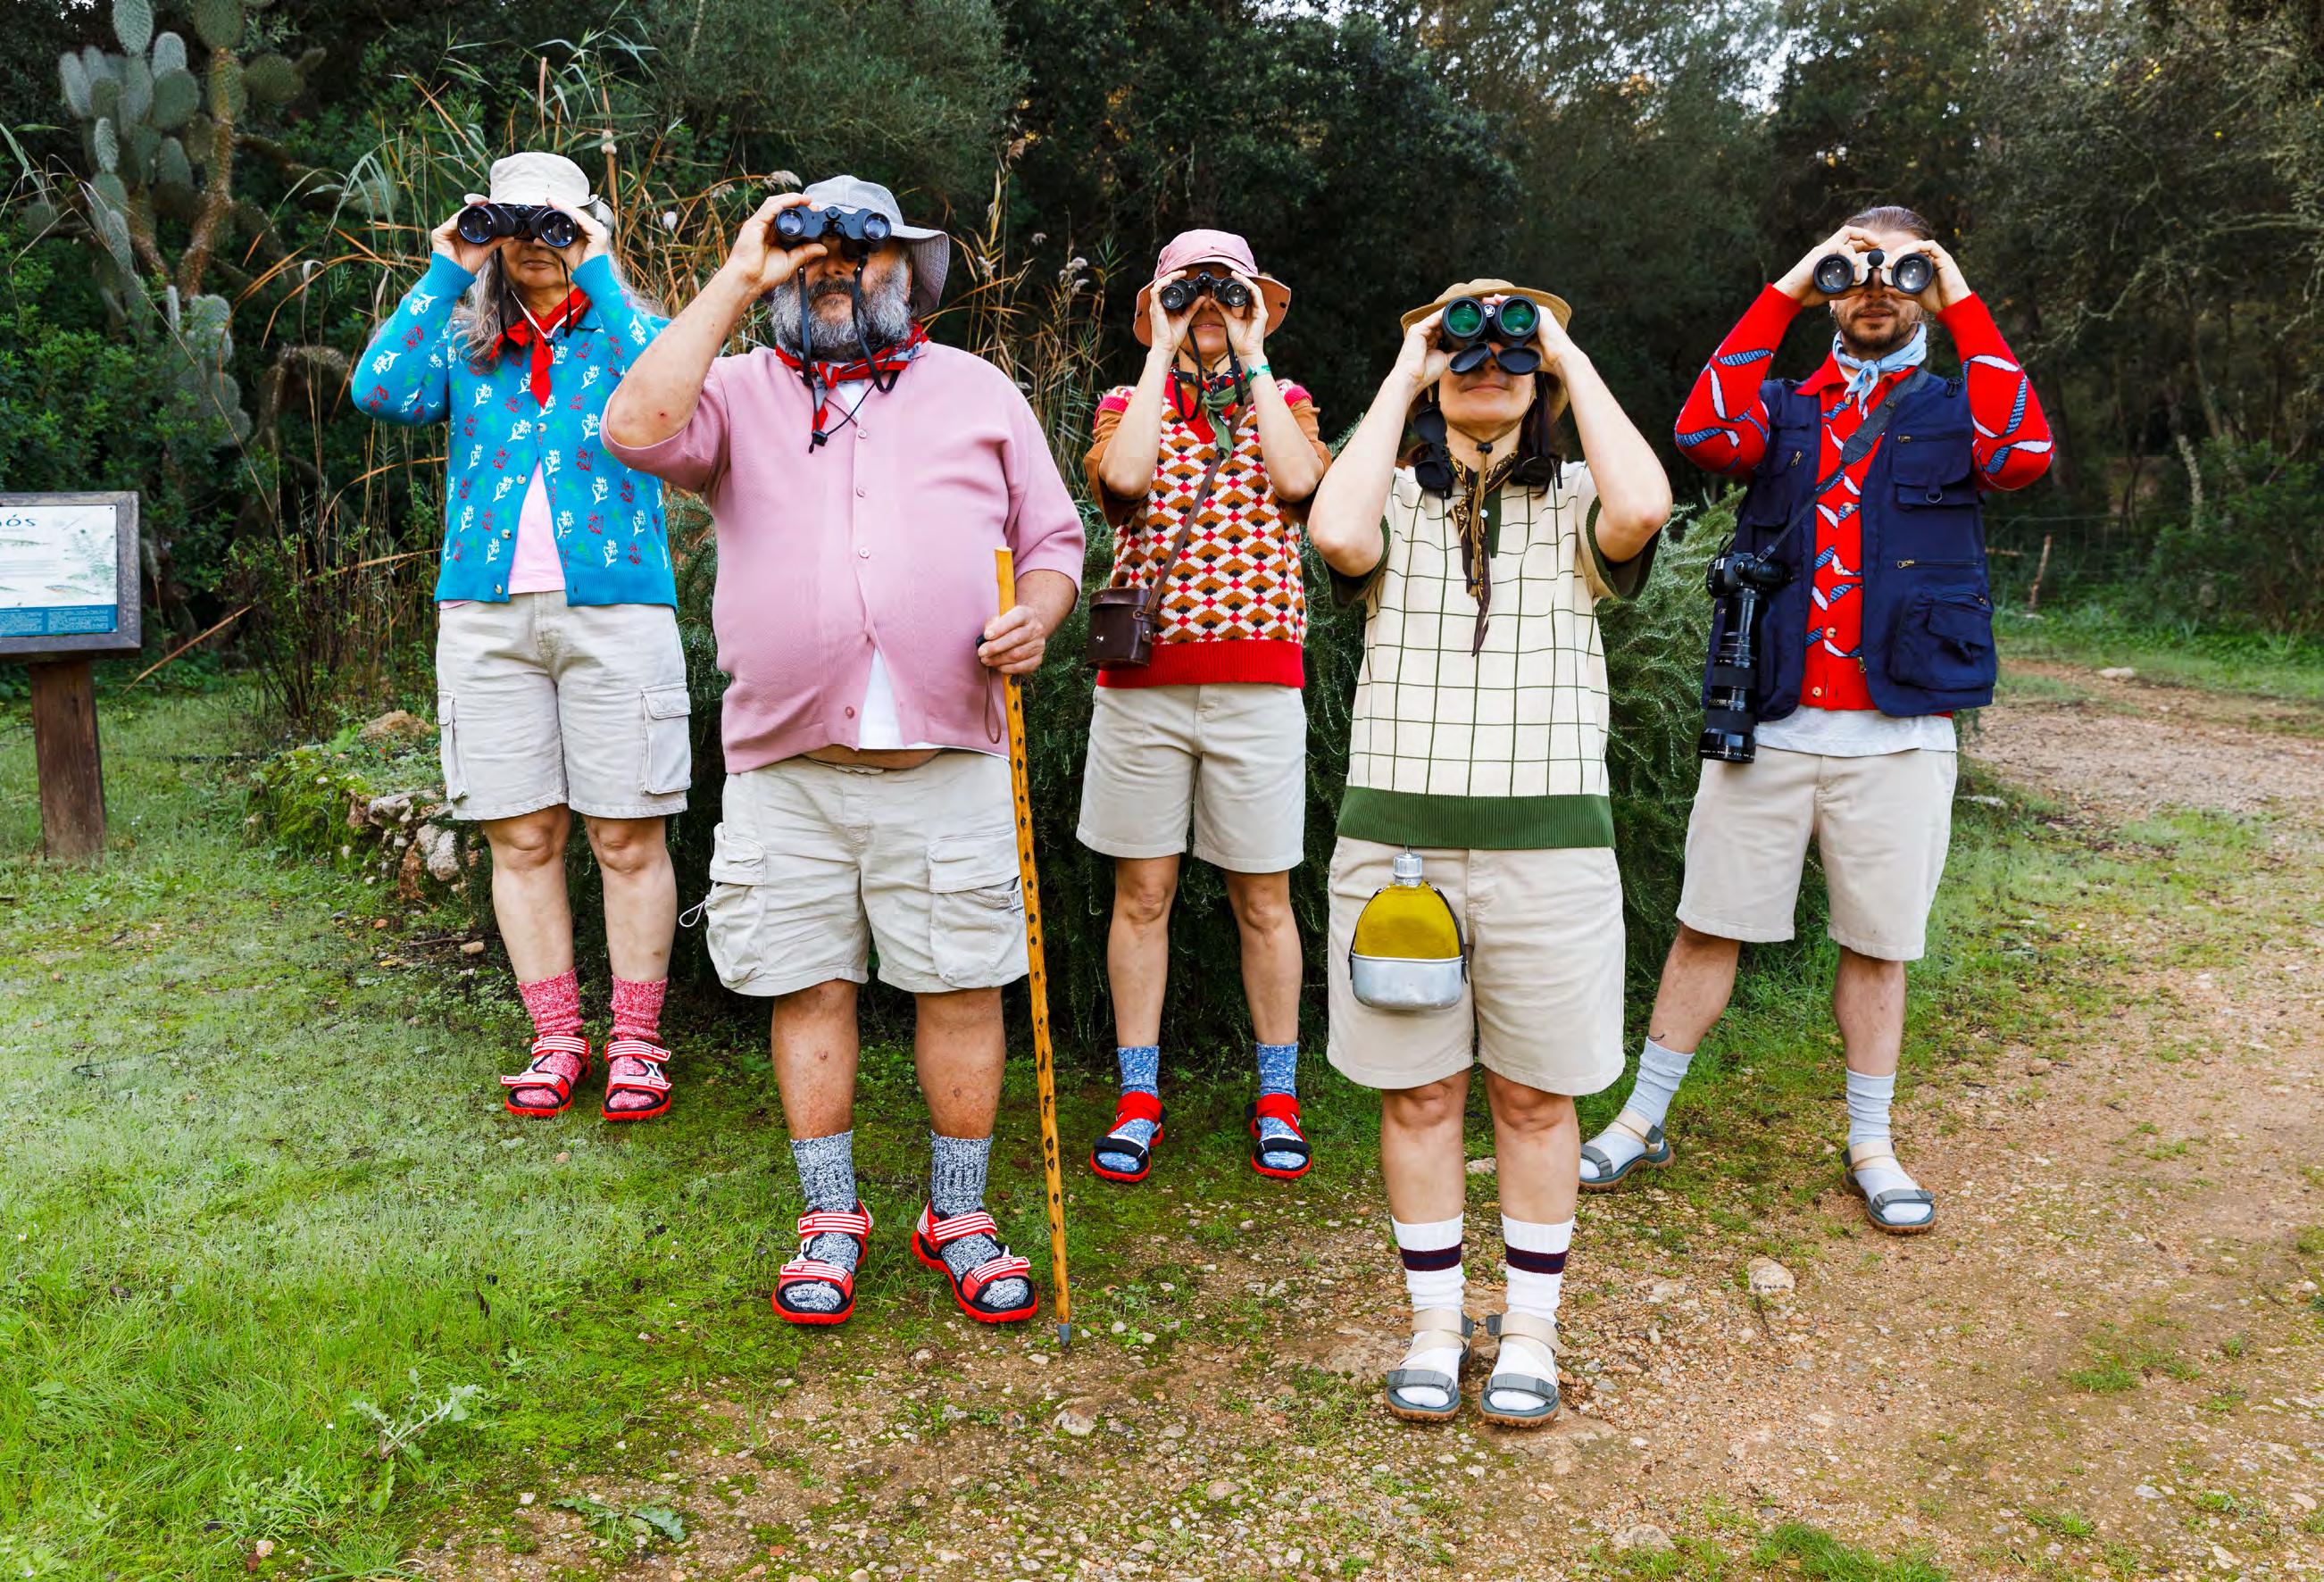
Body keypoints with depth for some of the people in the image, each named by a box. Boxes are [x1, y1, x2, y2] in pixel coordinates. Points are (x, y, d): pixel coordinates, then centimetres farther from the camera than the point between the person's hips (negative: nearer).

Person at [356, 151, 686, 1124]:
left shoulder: (622, 326, 11)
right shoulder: (465, 345, 16)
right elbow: (382, 391, -3)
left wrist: (598, 271, -7)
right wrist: (445, 274, 1)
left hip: (614, 607, -2)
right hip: (487, 614, 3)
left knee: (627, 836, -1)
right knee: (521, 839, 4)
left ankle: (635, 1043, 9)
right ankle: (555, 1040, 16)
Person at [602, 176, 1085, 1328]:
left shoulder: (978, 391, 14)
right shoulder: (742, 391, 10)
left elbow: (1052, 535, 14)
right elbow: (639, 427, -11)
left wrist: (1036, 616, -8)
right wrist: (735, 281, -6)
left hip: (948, 759, 0)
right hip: (786, 761, 0)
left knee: (962, 984, 3)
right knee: (807, 986, 6)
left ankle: (959, 1216, 19)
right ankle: (830, 1219, 22)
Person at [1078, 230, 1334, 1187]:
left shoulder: (1283, 401, 12)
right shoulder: (1127, 402, 10)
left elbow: (1298, 480, -11)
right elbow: (1122, 477, -14)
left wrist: (1251, 357, -3)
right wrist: (1163, 353, -5)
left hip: (1257, 681, 0)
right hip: (1141, 682, 0)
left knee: (1263, 899, 6)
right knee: (1141, 895, 5)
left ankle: (1277, 1102, 19)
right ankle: (1138, 1103, 17)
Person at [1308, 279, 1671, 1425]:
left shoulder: (1574, 506, 7)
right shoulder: (1395, 499, 7)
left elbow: (1643, 507, -17)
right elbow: (1336, 532, -17)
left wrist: (1575, 360, -4)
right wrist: (1400, 378, -4)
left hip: (1549, 844, 0)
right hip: (1396, 836, 0)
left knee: (1535, 1097, 10)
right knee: (1418, 1094, 9)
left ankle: (1531, 1332, 26)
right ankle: (1436, 1325, 26)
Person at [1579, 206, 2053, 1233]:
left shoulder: (1954, 410, 10)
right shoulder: (1785, 408, 12)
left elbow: (2025, 454, -13)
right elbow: (1705, 434, -11)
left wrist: (1965, 310, -8)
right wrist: (1782, 295, -8)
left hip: (1897, 734, 0)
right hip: (1769, 725, 0)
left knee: (1877, 945, 9)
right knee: (1708, 924, 6)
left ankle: (1870, 1145, 25)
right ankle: (1643, 1118, 19)